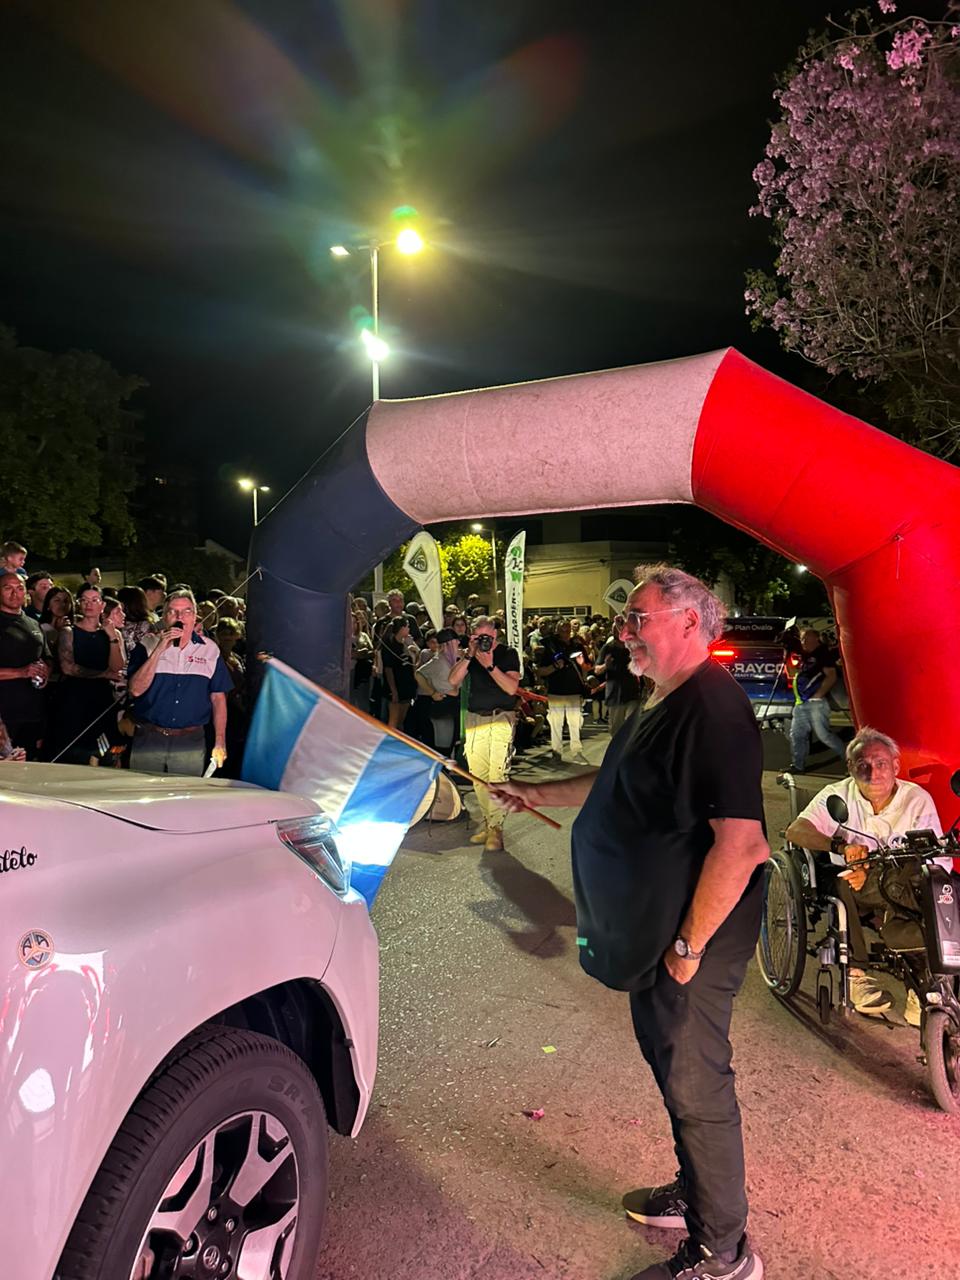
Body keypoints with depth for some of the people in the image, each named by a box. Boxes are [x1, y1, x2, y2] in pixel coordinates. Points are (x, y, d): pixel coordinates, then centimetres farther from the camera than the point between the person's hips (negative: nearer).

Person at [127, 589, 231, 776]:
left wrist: (220, 743, 1)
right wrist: (159, 650, -17)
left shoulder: (209, 649, 4)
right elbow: (136, 690, -10)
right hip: (148, 740, 0)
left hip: (191, 742, 0)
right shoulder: (148, 645, 2)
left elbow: (218, 699, 5)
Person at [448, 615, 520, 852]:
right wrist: (469, 655, -10)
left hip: (502, 718, -4)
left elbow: (512, 688, -11)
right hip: (474, 718, 4)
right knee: (478, 775, 4)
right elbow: (454, 681, -4)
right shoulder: (468, 654, 10)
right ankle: (486, 822, 15)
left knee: (498, 774, -9)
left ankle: (495, 827, -6)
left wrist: (490, 665, -18)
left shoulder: (508, 653, 0)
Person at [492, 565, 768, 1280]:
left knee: (695, 1085, 6)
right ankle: (695, 1193, 46)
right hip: (654, 931, 10)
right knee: (670, 1062, 24)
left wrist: (689, 945, -24)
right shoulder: (666, 704, 9)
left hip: (694, 941, -10)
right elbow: (622, 787, 23)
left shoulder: (714, 708, -24)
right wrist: (541, 794, 21)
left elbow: (741, 842, -29)